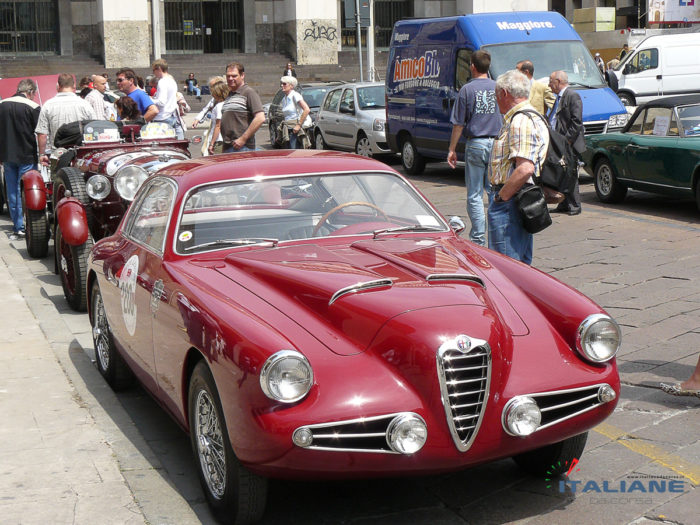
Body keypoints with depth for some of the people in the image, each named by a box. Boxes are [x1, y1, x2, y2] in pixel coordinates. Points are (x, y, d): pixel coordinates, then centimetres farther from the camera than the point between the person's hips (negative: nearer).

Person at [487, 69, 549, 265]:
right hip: (525, 200, 11)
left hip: (510, 201, -11)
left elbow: (525, 169, -28)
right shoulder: (534, 117, 18)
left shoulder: (521, 122, -17)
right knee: (522, 263, 18)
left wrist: (500, 196, -19)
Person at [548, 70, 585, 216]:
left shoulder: (572, 96, -11)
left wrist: (568, 140, -20)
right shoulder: (559, 97, 19)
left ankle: (574, 206, 4)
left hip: (569, 145, -9)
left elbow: (577, 121, -17)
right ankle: (564, 205, 18)